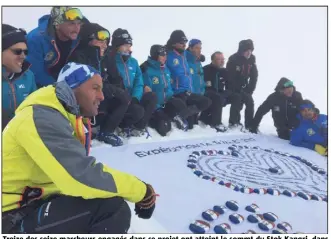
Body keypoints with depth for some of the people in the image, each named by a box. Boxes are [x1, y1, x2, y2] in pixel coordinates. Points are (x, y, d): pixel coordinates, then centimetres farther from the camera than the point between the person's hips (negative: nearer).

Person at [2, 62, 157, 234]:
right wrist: (142, 191, -19)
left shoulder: (67, 117, 8)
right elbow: (83, 177, -32)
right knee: (111, 207, -25)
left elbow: (82, 168, 10)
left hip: (35, 203, 9)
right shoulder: (42, 118, -22)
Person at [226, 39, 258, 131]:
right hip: (233, 87, -5)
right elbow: (230, 77, -21)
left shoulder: (252, 59, -3)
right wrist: (239, 90, -19)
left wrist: (250, 90, -10)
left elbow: (254, 76, -1)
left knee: (250, 103, -4)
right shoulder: (233, 59, -21)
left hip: (243, 86, 6)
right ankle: (235, 122, 0)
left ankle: (250, 125, 9)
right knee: (238, 103, -19)